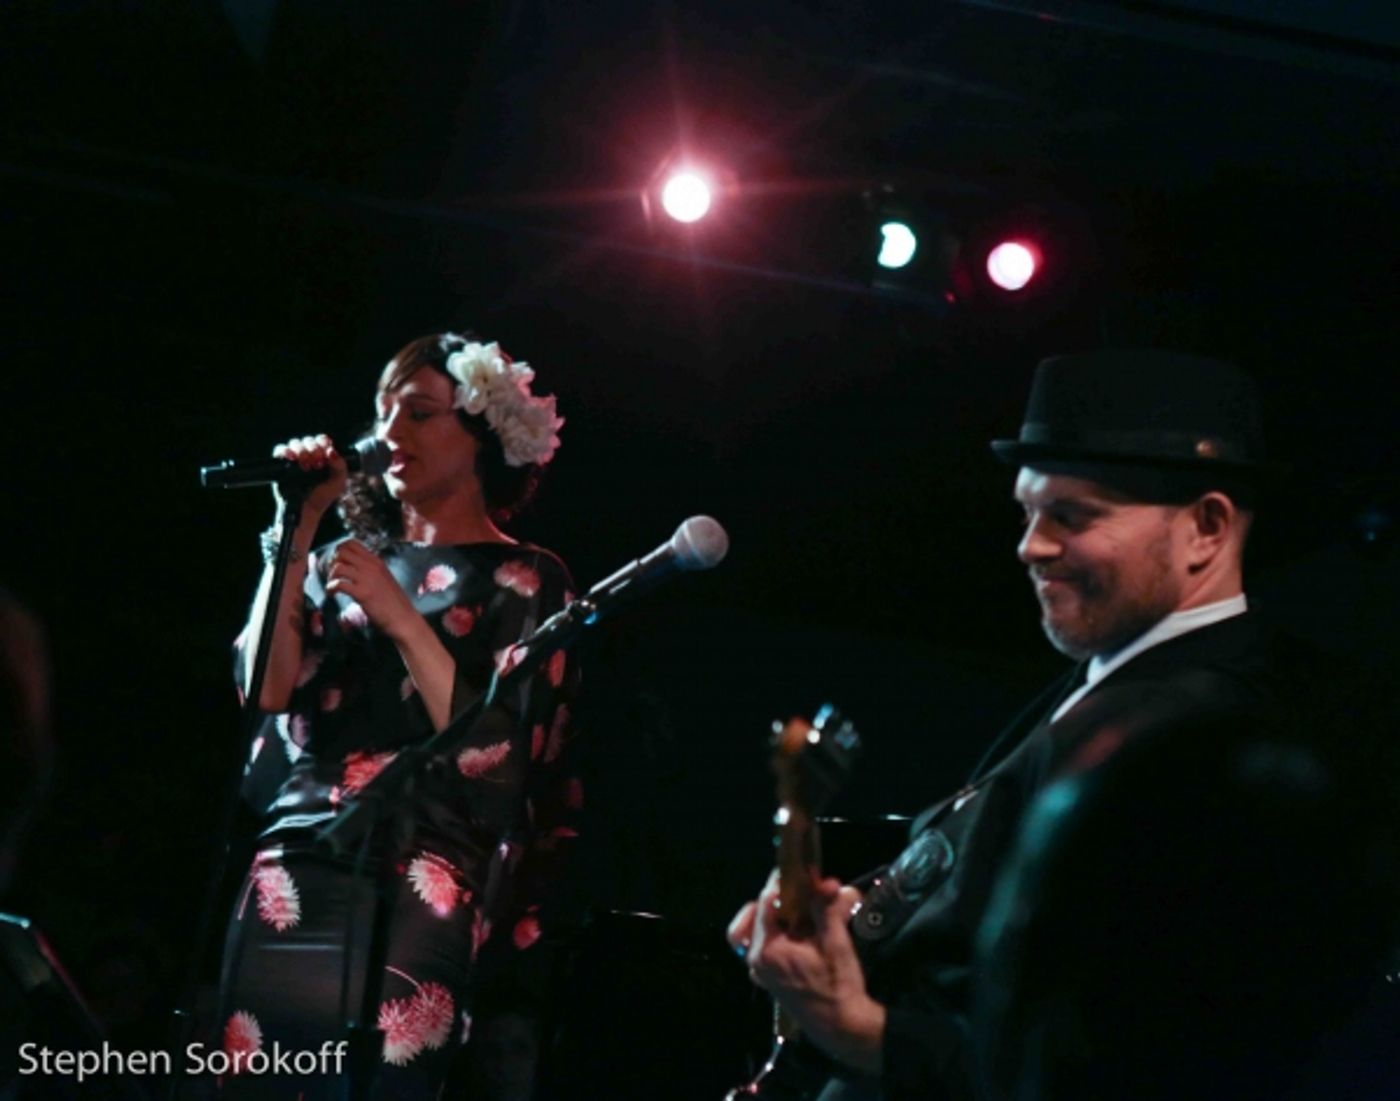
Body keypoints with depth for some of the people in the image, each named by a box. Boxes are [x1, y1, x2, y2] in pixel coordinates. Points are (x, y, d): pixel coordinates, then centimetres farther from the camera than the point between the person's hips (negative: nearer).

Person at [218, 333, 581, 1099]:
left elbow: (495, 750, -6)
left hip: (417, 885, -4)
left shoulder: (526, 580, 5)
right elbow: (266, 689, 3)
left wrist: (400, 618, -11)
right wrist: (296, 534, 1)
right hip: (291, 869, 4)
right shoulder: (347, 558, 17)